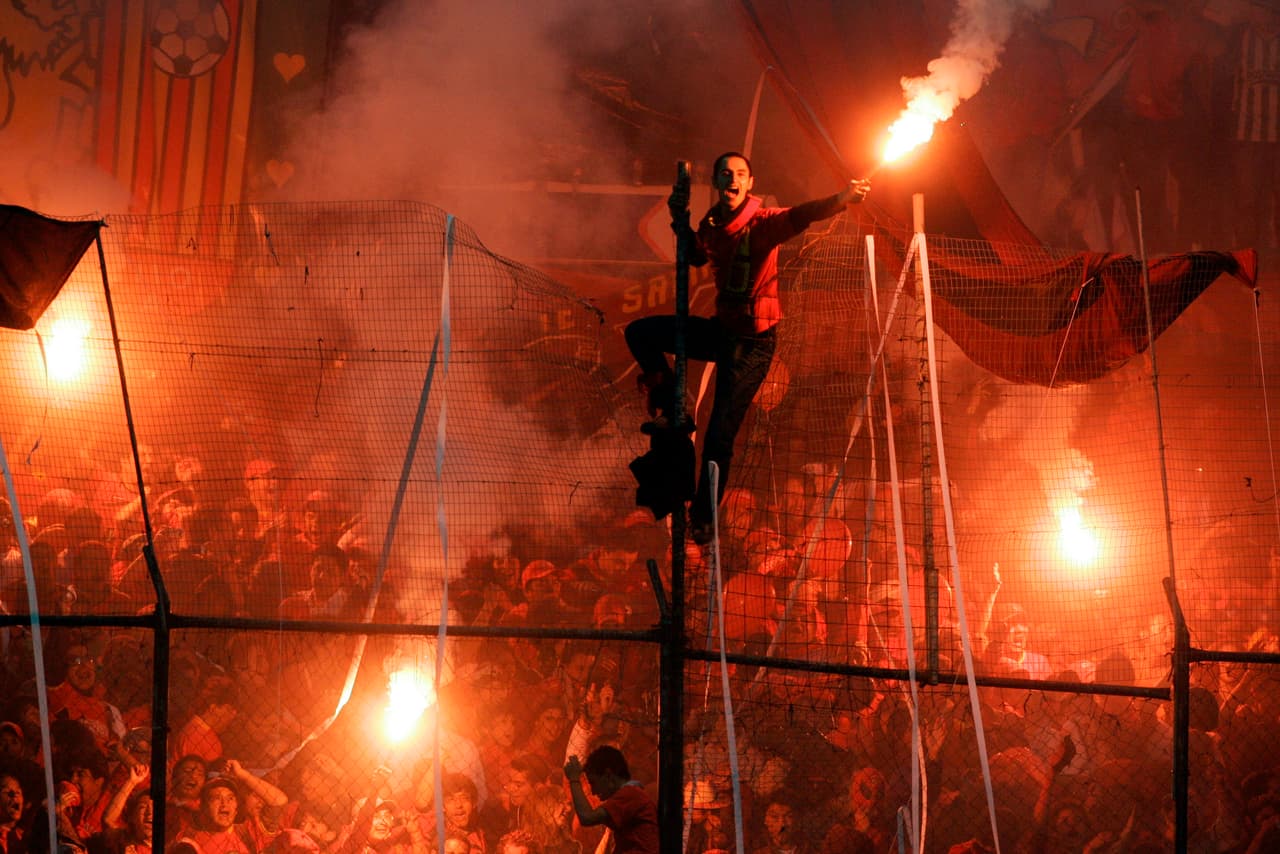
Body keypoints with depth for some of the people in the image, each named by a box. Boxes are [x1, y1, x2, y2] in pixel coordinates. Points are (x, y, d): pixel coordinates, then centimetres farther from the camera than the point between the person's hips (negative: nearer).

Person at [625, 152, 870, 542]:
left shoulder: (761, 223, -18)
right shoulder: (712, 225, 3)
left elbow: (799, 217, -38)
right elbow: (696, 256, 24)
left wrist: (840, 200, -57)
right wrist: (680, 218, 8)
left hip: (752, 342, -7)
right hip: (722, 330, 7)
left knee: (719, 436, -5)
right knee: (640, 333, 11)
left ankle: (703, 519, 9)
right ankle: (670, 410, 19)